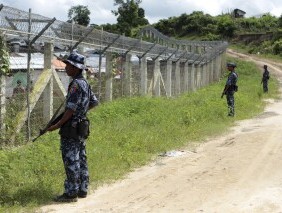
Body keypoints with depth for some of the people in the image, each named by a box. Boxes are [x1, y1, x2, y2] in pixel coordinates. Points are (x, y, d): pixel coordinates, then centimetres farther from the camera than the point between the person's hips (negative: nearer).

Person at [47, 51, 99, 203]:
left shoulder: (76, 84, -18)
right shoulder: (85, 84, 11)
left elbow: (70, 109, -20)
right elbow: (94, 102, 21)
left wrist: (57, 125, -15)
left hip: (71, 128, -10)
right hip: (81, 127, 10)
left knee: (71, 161, -4)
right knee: (81, 159, 13)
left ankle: (71, 193, 0)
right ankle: (82, 190, 20)